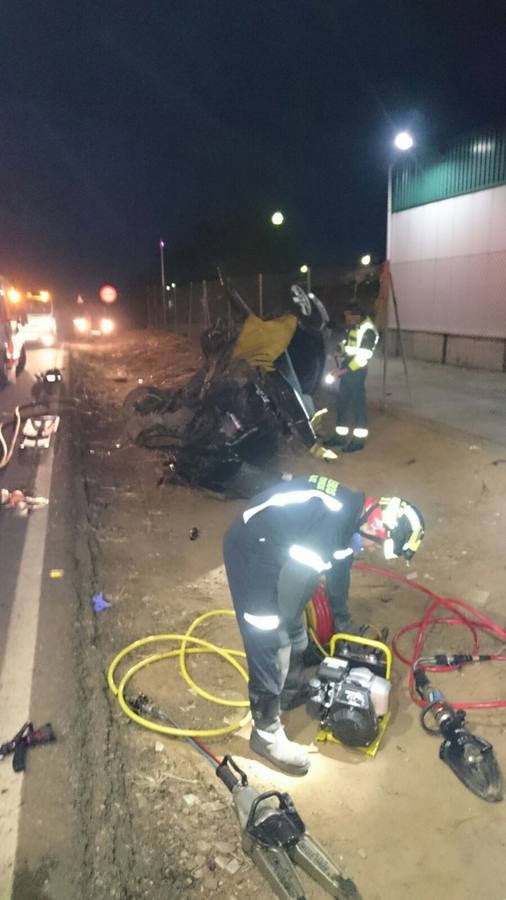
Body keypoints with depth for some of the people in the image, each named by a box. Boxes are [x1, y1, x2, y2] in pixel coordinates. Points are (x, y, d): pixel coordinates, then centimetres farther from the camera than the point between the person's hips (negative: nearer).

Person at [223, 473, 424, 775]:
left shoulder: (354, 514, 1)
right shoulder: (333, 522, -31)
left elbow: (340, 566, 18)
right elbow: (295, 580, -26)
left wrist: (343, 619, 30)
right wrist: (282, 623, -8)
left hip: (276, 550, 10)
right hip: (251, 551, -9)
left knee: (295, 633, 21)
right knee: (271, 647, -3)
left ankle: (293, 692, 43)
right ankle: (266, 734, 13)